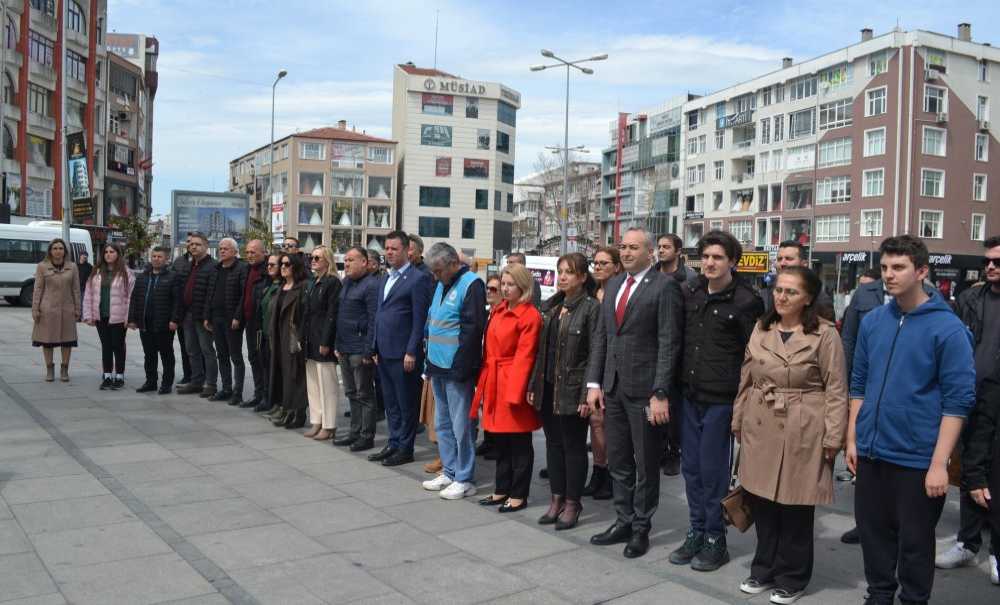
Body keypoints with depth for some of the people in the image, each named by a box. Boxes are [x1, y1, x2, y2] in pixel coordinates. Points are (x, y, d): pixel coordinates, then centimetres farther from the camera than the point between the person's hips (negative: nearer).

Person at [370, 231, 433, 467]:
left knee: (406, 404, 3)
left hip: (403, 353, -8)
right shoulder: (384, 279, 17)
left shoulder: (418, 279, -9)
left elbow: (420, 319, -13)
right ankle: (393, 444, 24)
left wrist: (411, 352, -16)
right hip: (384, 352, 8)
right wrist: (376, 349, 15)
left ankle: (405, 449, 12)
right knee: (391, 403, 14)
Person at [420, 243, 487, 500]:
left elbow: (472, 329, -18)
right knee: (442, 424, 15)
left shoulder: (471, 285, -13)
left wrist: (460, 368, -19)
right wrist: (430, 362, 14)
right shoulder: (441, 285, 15)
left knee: (460, 426, -1)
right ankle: (449, 472, 25)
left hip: (457, 370, -9)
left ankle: (464, 479, 9)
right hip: (439, 367, 9)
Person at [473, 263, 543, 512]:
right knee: (500, 441, 16)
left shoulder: (530, 317, -12)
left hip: (514, 383, -8)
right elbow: (489, 350, 13)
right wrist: (484, 382, 9)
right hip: (493, 382, 8)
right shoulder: (498, 310, 11)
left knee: (519, 443, 4)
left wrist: (514, 392, -19)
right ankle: (502, 489, 28)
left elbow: (524, 357, -16)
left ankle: (519, 495, 14)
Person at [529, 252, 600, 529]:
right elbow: (541, 348, 12)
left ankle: (572, 503, 16)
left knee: (573, 446, 5)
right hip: (548, 387, 6)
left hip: (572, 389, -6)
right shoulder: (550, 306, 10)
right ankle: (557, 499, 24)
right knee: (553, 443, 12)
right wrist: (533, 384, 9)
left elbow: (596, 354, -12)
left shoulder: (591, 308, -9)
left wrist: (588, 394, -15)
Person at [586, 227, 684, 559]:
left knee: (646, 465, 8)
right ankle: (623, 522, 28)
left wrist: (661, 394, -17)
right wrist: (594, 383, 6)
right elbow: (601, 337, 13)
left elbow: (668, 344, -13)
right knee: (618, 462, 14)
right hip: (613, 388, 6)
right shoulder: (612, 285, 12)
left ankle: (641, 529, 22)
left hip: (645, 390, -6)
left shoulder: (664, 286, -9)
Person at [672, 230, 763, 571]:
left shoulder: (745, 301, -9)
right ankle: (696, 532, 25)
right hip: (690, 394, 5)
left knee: (713, 469, 2)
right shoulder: (688, 292, 6)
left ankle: (715, 539, 16)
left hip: (720, 399, -5)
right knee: (691, 467, 12)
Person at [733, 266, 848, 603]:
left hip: (801, 433, -4)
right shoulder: (761, 329, 8)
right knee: (761, 502, 11)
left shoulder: (824, 334, -8)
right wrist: (738, 421, 12)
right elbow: (746, 380, 13)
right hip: (760, 429, 5)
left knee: (795, 508, 6)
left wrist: (833, 438, -11)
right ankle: (765, 569, 28)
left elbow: (835, 390, -8)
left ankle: (792, 577, 24)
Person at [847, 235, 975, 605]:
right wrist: (852, 438, 9)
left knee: (914, 540, 10)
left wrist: (939, 463, -16)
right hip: (871, 452, 5)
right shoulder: (872, 321, 4)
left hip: (917, 458, -5)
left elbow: (958, 400, -12)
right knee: (873, 531, 16)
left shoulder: (947, 328, -11)